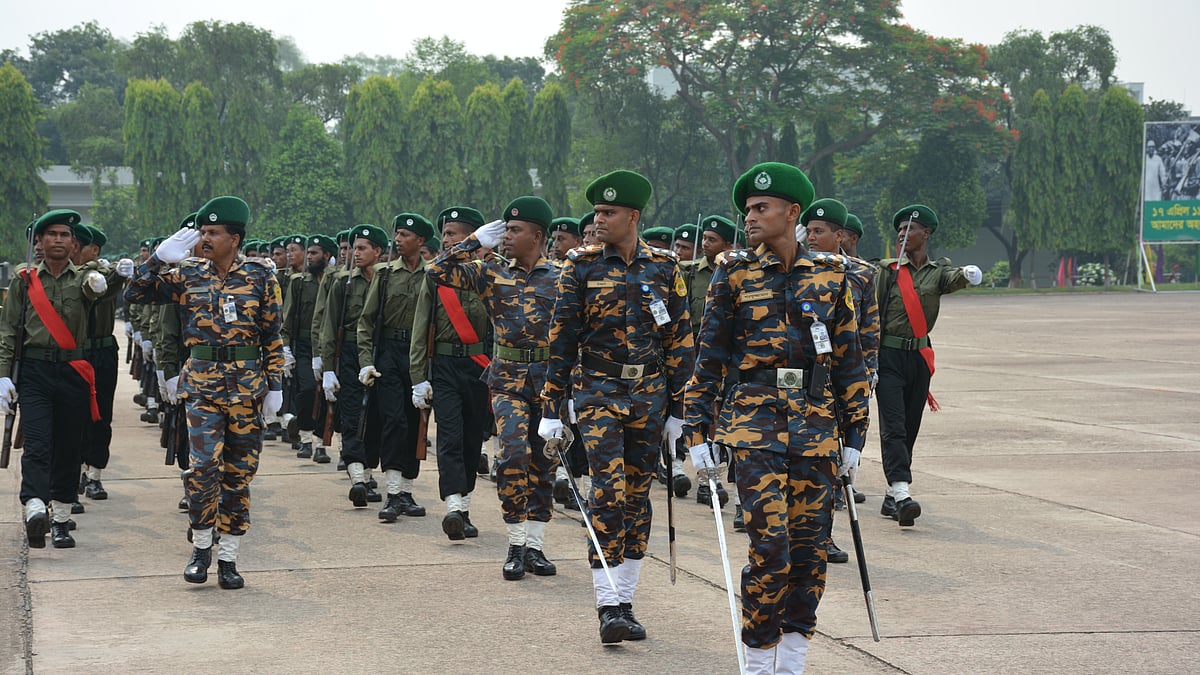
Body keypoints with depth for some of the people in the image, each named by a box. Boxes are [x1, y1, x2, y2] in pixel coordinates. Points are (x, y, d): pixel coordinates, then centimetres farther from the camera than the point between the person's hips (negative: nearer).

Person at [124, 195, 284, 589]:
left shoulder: (259, 278, 1)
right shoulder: (188, 275, 5)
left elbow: (273, 337, 4)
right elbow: (136, 295, 3)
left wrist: (275, 386, 0)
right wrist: (160, 259, -8)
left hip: (247, 387, 0)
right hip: (202, 384, 0)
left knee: (239, 474, 5)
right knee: (204, 465, -15)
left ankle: (228, 557, 14)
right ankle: (201, 548, 3)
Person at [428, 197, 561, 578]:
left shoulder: (560, 279, 3)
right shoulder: (492, 275, 6)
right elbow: (438, 272, 1)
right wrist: (476, 242, -1)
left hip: (550, 377, 1)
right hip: (509, 378, 0)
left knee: (543, 462, 6)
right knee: (515, 454, -17)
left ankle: (535, 547, 14)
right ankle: (516, 546, -8)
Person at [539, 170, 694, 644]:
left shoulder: (664, 267, 3)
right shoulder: (581, 267, -1)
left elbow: (680, 340, 7)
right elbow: (561, 339, 0)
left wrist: (677, 409, 4)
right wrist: (552, 409, -3)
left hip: (649, 394, 3)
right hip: (598, 393, -2)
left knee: (637, 496, 7)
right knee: (608, 493, -14)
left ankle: (625, 602, 16)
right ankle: (607, 608, -14)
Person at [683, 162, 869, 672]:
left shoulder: (831, 275, 7)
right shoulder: (734, 274, 3)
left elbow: (849, 358, 10)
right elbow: (710, 357, 5)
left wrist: (854, 434, 7)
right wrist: (697, 432, -1)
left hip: (815, 425, 2)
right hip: (755, 420, -2)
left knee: (809, 547, 3)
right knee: (770, 544, -12)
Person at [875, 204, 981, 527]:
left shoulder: (938, 271, 8)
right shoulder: (888, 269, 4)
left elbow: (953, 280, -16)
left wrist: (967, 274, -40)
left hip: (919, 357, 3)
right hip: (888, 355, -3)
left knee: (910, 428, 8)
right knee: (893, 426, -14)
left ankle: (891, 498, 17)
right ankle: (901, 493, -26)